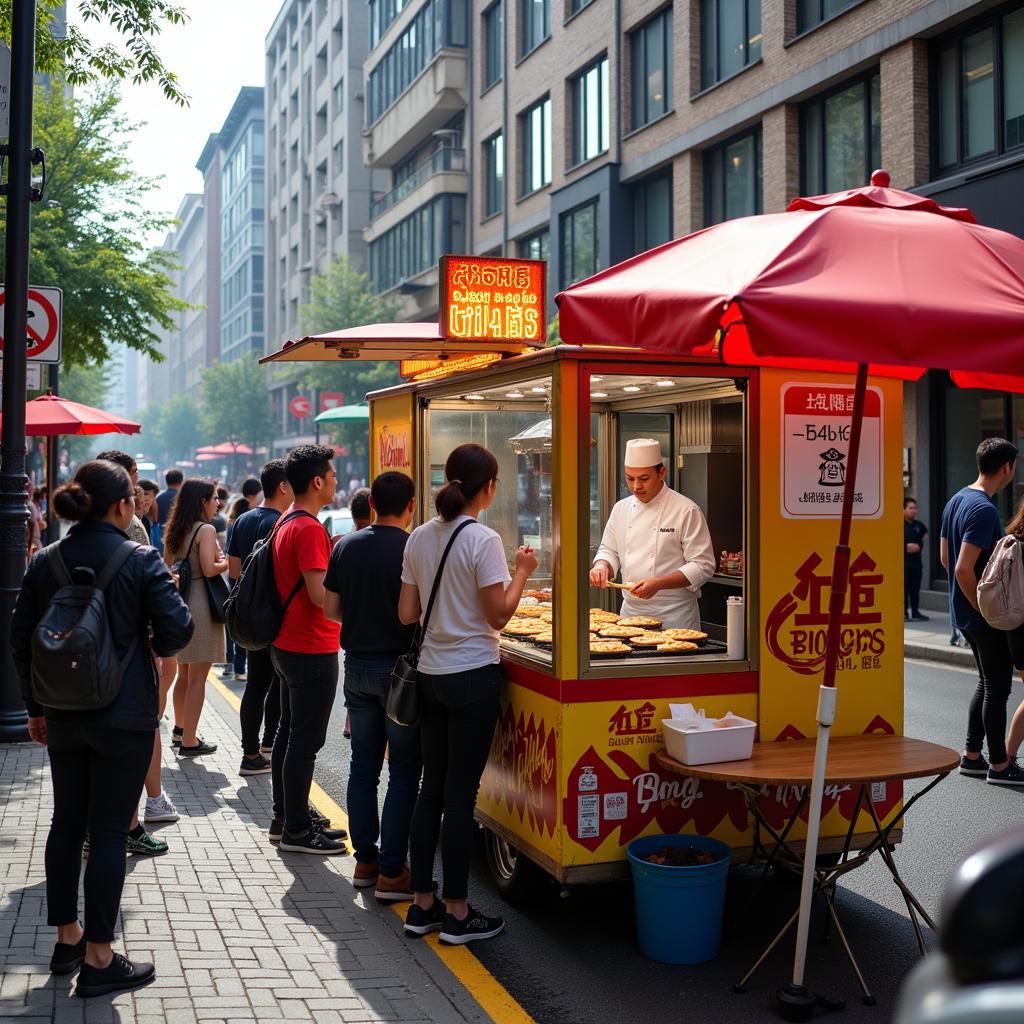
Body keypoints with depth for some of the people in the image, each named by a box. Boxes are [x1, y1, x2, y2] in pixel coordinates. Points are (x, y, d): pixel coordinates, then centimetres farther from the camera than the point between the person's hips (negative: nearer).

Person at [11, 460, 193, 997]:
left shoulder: (45, 562, 1)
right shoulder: (140, 561, -13)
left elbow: (21, 639, 5)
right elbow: (177, 630, -16)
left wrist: (35, 706, 14)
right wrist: (153, 641, 8)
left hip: (62, 716, 5)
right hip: (123, 717, -5)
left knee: (66, 824, 17)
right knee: (108, 832, 1)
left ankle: (66, 937, 29)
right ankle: (98, 958, 6)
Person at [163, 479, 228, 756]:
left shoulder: (174, 530, 11)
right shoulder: (206, 530, -13)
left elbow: (167, 566, 16)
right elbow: (209, 569, -21)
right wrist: (226, 562, -3)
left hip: (179, 605, 8)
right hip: (200, 605, -8)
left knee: (184, 672, 22)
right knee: (197, 677, -2)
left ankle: (181, 726, 37)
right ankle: (189, 741, 2)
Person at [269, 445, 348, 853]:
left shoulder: (287, 522, 11)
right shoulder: (309, 529, -20)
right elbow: (321, 596, -26)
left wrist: (332, 556, 13)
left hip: (288, 646, 11)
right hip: (312, 651, -11)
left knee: (289, 733, 16)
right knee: (306, 740, -3)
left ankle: (285, 817, 26)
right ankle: (297, 830, 5)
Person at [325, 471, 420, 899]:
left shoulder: (346, 546, 3)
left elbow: (331, 609, 7)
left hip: (357, 665, 5)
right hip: (400, 666, -5)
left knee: (363, 765, 14)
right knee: (404, 772, 3)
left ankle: (365, 860, 21)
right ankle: (391, 871, 4)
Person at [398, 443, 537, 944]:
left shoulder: (419, 537, 4)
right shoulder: (483, 540, -14)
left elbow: (406, 613, 6)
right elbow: (498, 615, -13)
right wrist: (522, 571, 0)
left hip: (430, 674, 6)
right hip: (473, 676, -6)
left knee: (432, 787, 14)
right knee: (461, 793, 1)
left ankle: (421, 903, 21)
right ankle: (457, 913, 10)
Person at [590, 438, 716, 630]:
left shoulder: (686, 510, -11)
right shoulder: (621, 508, 8)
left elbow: (703, 566, -13)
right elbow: (609, 550, 18)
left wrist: (658, 584, -24)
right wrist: (602, 566, -6)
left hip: (674, 615, -5)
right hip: (631, 611, 5)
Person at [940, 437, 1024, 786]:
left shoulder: (956, 500, 8)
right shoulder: (984, 510, -22)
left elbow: (944, 556, 15)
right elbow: (964, 568, -27)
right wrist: (985, 608, -16)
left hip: (964, 612, 9)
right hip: (986, 616, -9)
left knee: (987, 684, 18)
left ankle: (971, 756, 25)